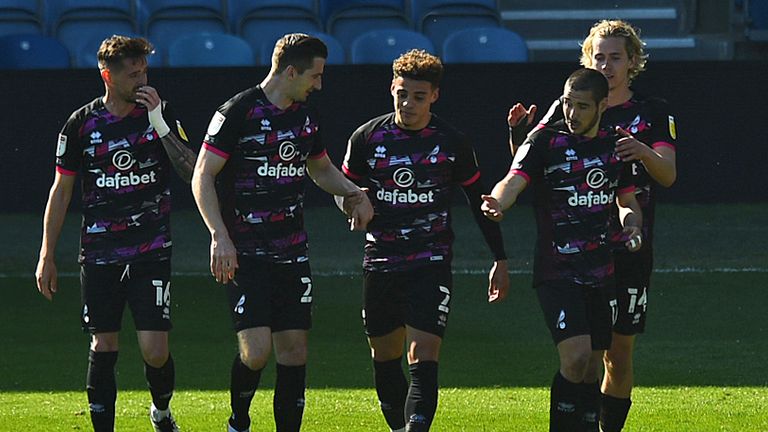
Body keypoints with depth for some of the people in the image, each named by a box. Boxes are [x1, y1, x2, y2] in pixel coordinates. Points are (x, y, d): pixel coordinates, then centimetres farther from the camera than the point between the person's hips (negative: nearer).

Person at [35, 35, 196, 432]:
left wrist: (160, 123, -14)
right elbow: (60, 191, 7)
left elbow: (191, 173, -4)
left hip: (151, 250, -1)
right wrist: (46, 256, 5)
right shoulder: (81, 124, 1)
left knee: (154, 350, -7)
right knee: (103, 346, 0)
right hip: (99, 251, 1)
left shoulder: (160, 115, 2)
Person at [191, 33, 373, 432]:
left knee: (294, 349, 2)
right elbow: (202, 176, -10)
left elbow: (320, 168, 30)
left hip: (291, 251, 7)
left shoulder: (305, 116, 11)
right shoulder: (238, 113, -10)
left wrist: (354, 193, 11)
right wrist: (220, 237, -18)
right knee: (256, 350, -13)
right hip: (245, 253, -7)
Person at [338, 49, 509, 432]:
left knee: (423, 357, -15)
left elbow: (479, 200, 8)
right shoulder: (367, 138, 1)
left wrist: (500, 261, 8)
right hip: (381, 262, 3)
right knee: (384, 357, 11)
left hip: (432, 262, -3)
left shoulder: (451, 143, -2)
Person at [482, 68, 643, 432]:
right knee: (576, 357, -19)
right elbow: (515, 180, -19)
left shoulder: (615, 146, 10)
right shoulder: (546, 140, -6)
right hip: (556, 274, -5)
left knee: (590, 369, 8)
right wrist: (497, 204, -41)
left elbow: (627, 200, 23)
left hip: (601, 275, 5)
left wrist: (633, 225, 1)